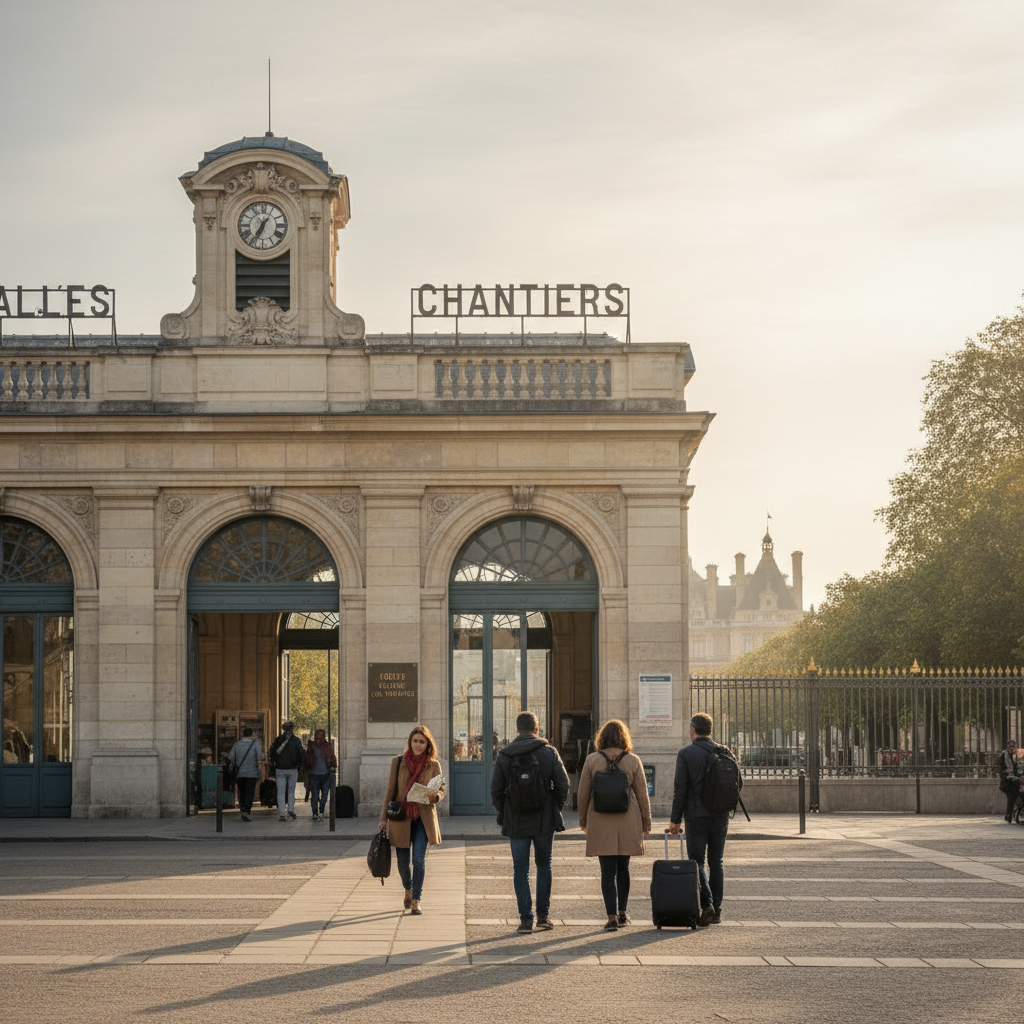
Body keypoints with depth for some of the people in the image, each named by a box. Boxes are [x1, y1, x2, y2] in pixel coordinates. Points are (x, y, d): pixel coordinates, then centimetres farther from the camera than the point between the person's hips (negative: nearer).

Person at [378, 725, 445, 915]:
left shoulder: (433, 765, 1)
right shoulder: (398, 762, 1)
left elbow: (441, 788, 7)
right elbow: (390, 790, 4)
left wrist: (435, 795, -17)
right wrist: (383, 817, 0)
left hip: (423, 818, -1)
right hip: (401, 817, 1)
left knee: (419, 859, -10)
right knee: (402, 861, 5)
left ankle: (416, 901, -2)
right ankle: (408, 889, 35)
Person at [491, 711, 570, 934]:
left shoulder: (504, 756, -3)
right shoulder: (549, 752, -4)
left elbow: (495, 790, -3)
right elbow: (563, 785, -6)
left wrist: (503, 812, 12)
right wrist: (555, 807, 10)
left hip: (516, 822, 0)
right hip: (545, 821, 0)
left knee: (520, 870, 6)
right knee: (544, 866, 15)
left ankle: (526, 919, 2)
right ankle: (543, 916, 16)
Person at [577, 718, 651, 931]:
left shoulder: (592, 760, -2)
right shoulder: (633, 761, -1)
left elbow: (583, 794, 1)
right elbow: (642, 794, 2)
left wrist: (583, 820, 14)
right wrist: (646, 823, 11)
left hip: (601, 823, -1)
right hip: (627, 823, 1)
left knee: (608, 870, -1)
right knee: (623, 868, 16)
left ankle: (612, 916, -10)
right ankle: (622, 913, 24)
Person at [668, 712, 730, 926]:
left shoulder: (685, 754, -6)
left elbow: (680, 789, -9)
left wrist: (675, 820, -4)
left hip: (696, 816, -4)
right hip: (720, 816, 4)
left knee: (697, 862, 0)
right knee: (716, 862, 11)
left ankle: (706, 904, -16)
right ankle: (716, 909, 12)